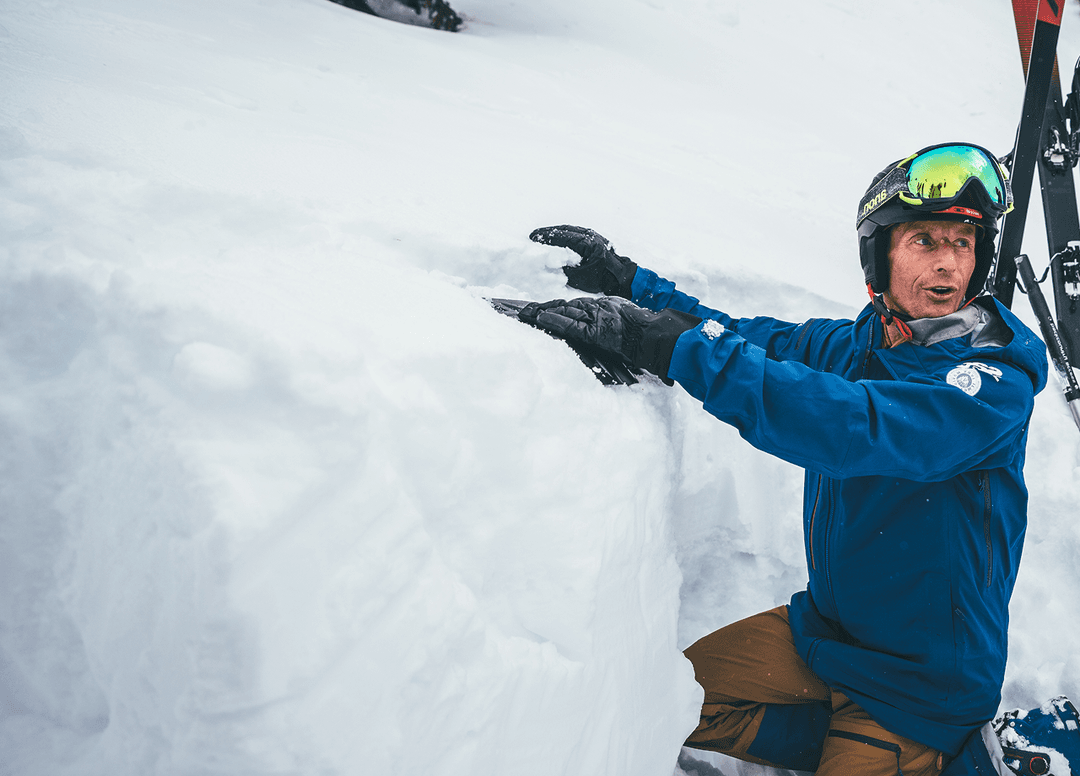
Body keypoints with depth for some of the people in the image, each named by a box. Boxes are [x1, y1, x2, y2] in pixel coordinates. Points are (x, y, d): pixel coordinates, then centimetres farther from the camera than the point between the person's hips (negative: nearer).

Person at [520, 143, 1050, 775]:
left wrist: (668, 343, -44)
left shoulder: (999, 377, -23)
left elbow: (857, 428, -39)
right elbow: (753, 338, 11)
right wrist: (623, 281, -2)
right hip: (823, 627, 6)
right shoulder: (855, 343, -2)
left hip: (924, 677, -6)